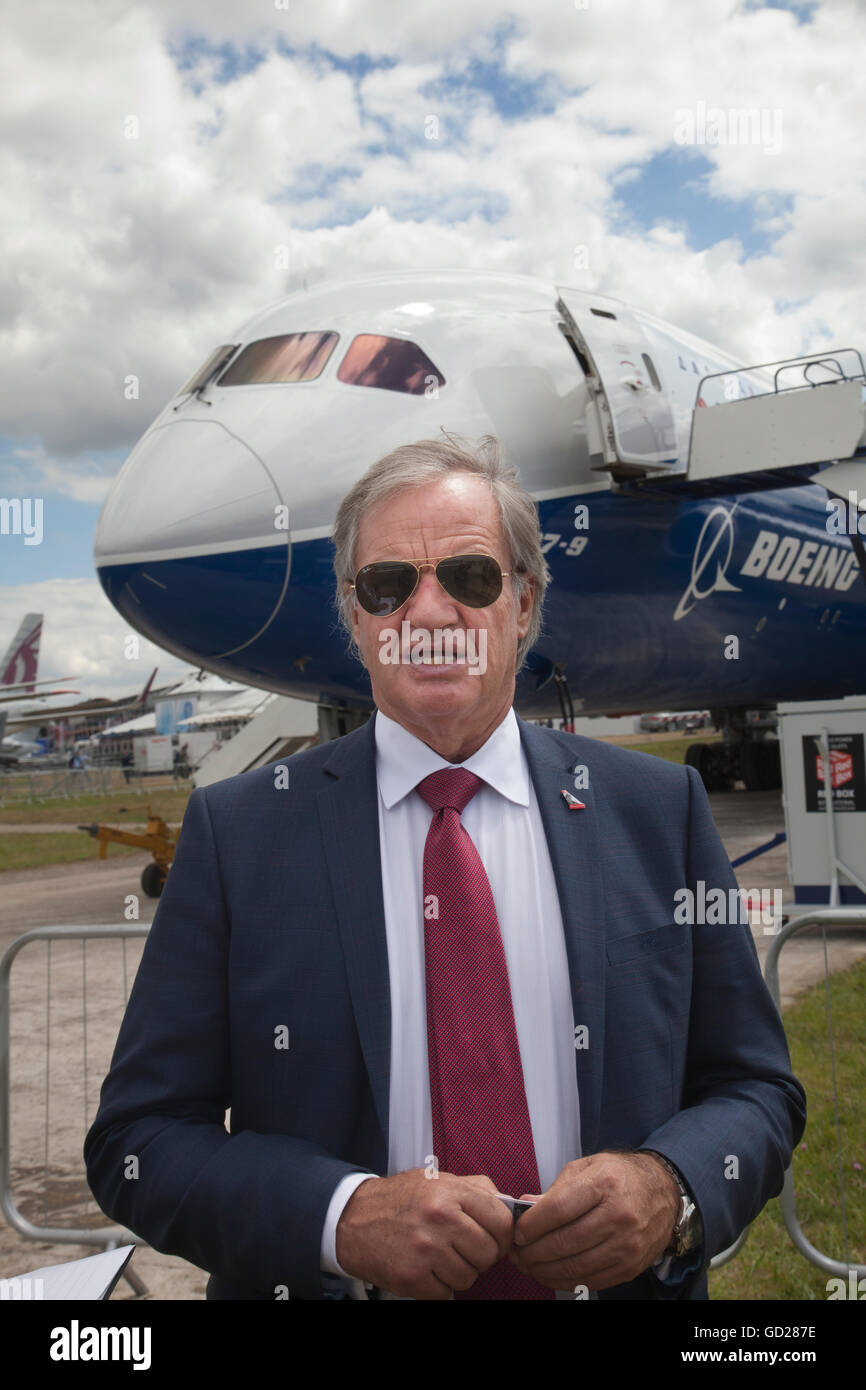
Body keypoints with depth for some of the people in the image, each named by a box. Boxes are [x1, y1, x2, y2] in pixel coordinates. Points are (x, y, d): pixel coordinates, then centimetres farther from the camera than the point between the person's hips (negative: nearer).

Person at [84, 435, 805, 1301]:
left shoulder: (658, 808, -6)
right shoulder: (236, 830, -10)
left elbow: (756, 1090, -1)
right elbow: (136, 1139, -10)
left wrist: (670, 1188, -21)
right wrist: (340, 1215, -25)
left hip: (620, 1277, 1)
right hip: (328, 1280, 0)